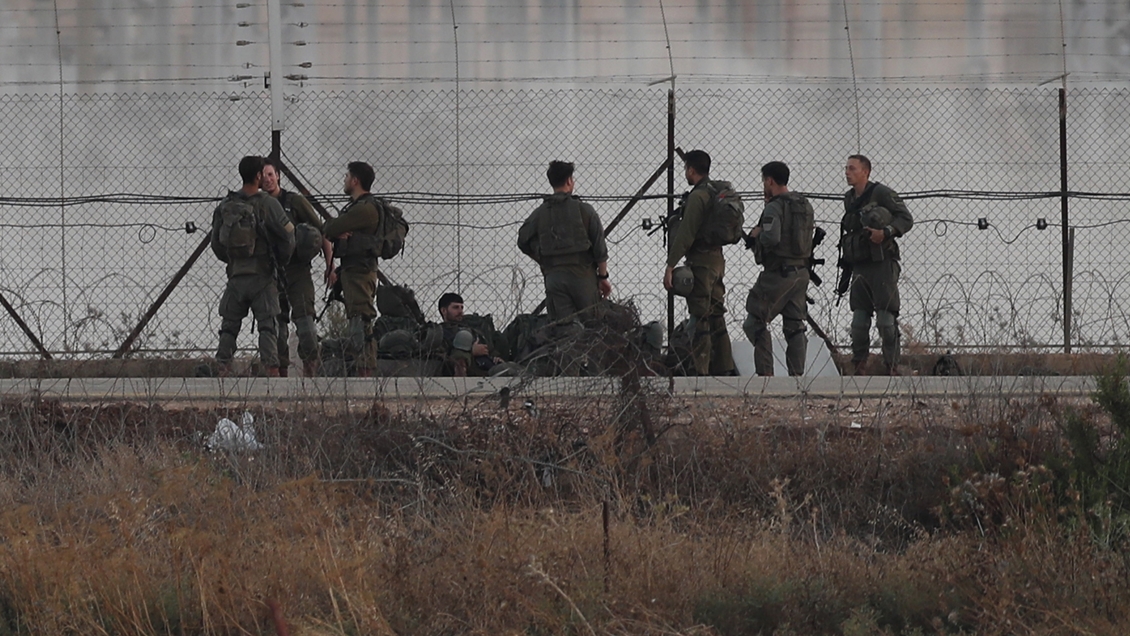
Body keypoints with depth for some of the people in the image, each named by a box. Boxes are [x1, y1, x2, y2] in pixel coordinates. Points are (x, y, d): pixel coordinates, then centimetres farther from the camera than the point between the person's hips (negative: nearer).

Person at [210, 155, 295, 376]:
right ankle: (271, 368, -9)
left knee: (229, 326, 7)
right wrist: (282, 258, 14)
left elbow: (216, 243, 8)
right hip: (262, 275, -3)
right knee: (267, 325, -1)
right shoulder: (267, 204, -6)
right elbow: (287, 234, -5)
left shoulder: (225, 207, 5)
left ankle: (223, 369, 1)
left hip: (235, 275, 3)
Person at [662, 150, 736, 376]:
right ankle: (725, 368, 17)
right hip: (717, 260, 9)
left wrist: (670, 266, -17)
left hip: (700, 262, -9)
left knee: (699, 320, -8)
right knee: (716, 317, 14)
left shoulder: (697, 196, -15)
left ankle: (700, 371, -10)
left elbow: (685, 235, -19)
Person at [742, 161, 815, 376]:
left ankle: (765, 372, -3)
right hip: (801, 272, 8)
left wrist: (756, 236, -6)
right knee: (795, 325, 9)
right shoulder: (805, 206, 11)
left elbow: (772, 238, -26)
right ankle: (797, 373, 5)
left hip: (778, 272, -8)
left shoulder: (774, 208, -13)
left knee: (756, 322, 2)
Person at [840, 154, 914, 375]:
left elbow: (906, 219, -10)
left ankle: (892, 367, -5)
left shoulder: (882, 193, -7)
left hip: (882, 265, -7)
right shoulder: (849, 199, 15)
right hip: (859, 267, 7)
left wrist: (886, 232, -24)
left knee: (886, 319, -8)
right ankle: (858, 370, 10)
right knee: (859, 321, 6)